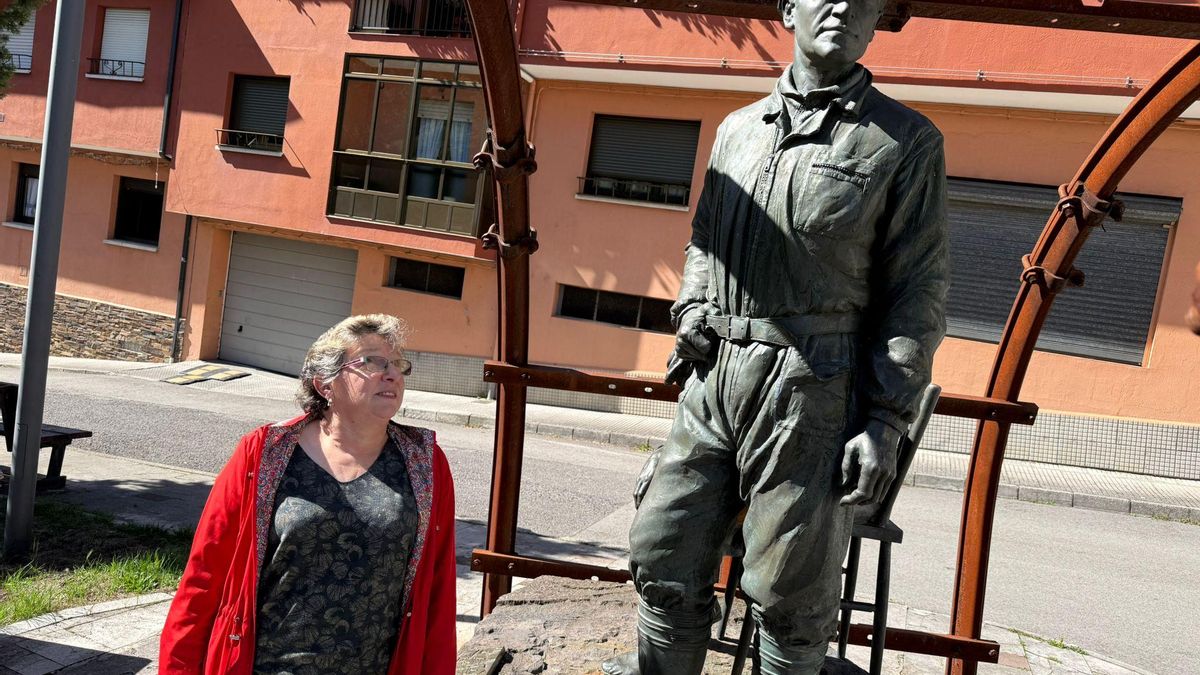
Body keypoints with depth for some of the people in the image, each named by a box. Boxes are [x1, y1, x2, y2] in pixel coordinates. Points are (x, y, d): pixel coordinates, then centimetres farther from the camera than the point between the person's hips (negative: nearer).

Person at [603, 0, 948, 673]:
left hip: (812, 390, -4)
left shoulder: (907, 140, 2)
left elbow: (920, 291, -2)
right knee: (665, 560, 10)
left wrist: (887, 422, -9)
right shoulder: (738, 129, 16)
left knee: (791, 595, 5)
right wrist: (691, 310, 8)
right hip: (712, 378, 5)